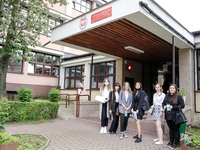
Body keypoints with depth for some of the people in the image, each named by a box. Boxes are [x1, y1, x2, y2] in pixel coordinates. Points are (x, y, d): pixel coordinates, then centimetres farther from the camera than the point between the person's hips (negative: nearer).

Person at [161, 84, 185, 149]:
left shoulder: (179, 96, -7)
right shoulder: (167, 96, 10)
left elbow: (182, 105, -11)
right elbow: (163, 103, 20)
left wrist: (173, 107, -18)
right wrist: (164, 106, -2)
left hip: (175, 116, -5)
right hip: (168, 116, 5)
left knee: (176, 130, 6)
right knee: (171, 129, 17)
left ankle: (175, 144, 18)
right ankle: (171, 142, 30)